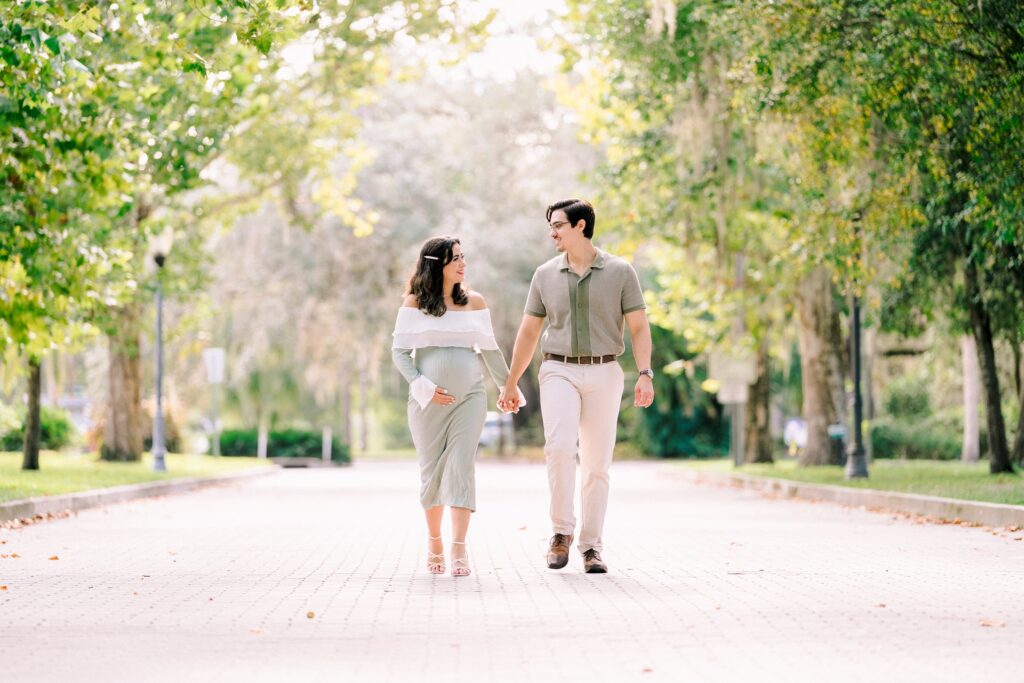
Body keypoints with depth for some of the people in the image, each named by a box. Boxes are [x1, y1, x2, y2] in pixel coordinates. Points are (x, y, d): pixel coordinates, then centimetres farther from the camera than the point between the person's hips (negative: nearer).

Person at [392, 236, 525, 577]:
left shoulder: (474, 301, 7)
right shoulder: (414, 303, 1)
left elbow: (490, 350, 15)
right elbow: (399, 351, -1)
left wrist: (509, 386, 18)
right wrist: (423, 386, -13)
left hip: (469, 397, 1)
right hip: (428, 399, -1)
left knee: (461, 468, -9)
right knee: (431, 470, 5)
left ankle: (459, 549, -13)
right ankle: (434, 541, 23)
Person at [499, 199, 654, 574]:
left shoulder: (620, 272, 1)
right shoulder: (545, 275, 8)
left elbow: (639, 327, -1)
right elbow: (528, 333, 13)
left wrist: (645, 374, -14)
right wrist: (510, 384, 13)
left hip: (604, 374, -1)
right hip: (559, 371, 1)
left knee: (597, 464, 2)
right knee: (560, 447, -22)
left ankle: (591, 547, 9)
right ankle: (561, 532, -11)